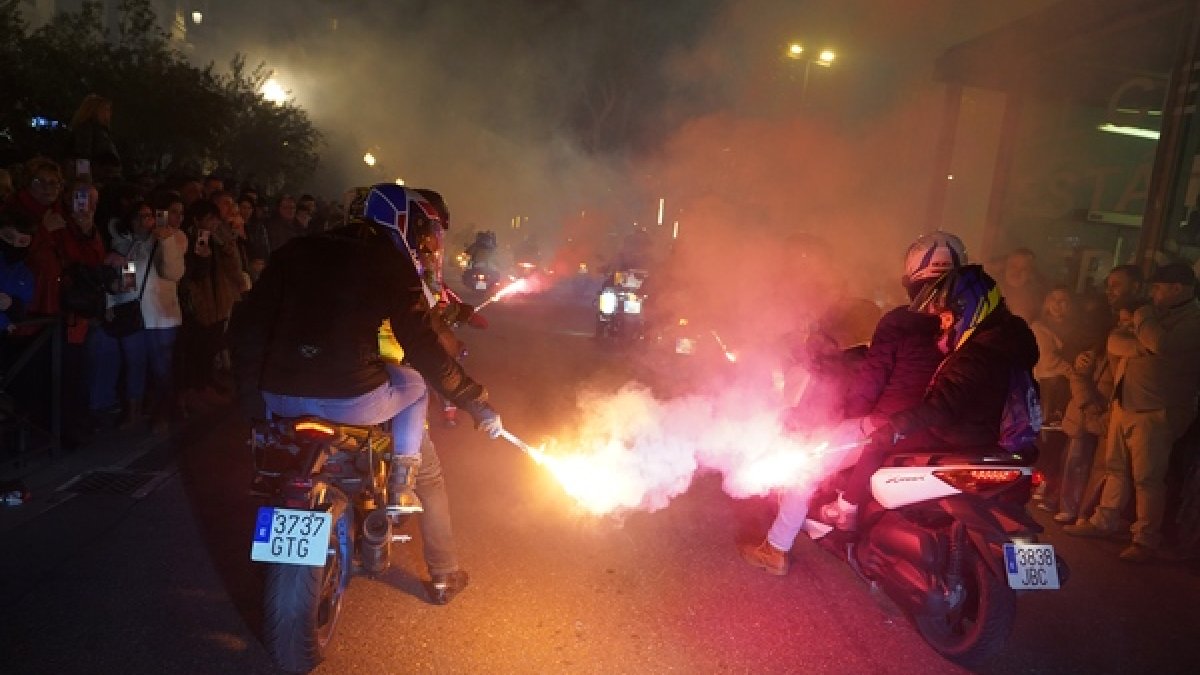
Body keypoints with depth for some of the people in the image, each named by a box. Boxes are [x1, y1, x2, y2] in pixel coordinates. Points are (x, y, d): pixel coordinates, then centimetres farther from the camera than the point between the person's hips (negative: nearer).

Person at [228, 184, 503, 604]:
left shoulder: (297, 250, 14)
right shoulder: (394, 267, 0)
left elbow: (247, 322, 12)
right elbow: (423, 350, -7)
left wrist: (250, 392, 21)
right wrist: (476, 403, 0)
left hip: (278, 397, 5)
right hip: (349, 398, -5)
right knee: (416, 381, 24)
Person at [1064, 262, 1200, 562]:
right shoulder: (1153, 314, 19)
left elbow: (1162, 343, -26)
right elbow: (1114, 341, 7)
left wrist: (1141, 319, -7)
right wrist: (1142, 347, -13)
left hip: (1155, 412, -8)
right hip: (1123, 405, 8)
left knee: (1147, 477, -5)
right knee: (1116, 468, 14)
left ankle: (1146, 541, 3)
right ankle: (1103, 522, 25)